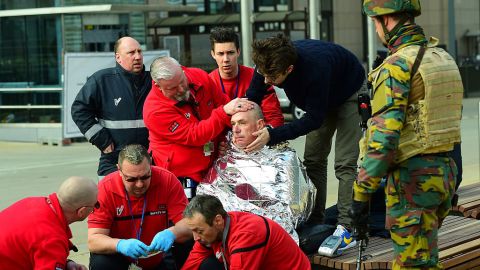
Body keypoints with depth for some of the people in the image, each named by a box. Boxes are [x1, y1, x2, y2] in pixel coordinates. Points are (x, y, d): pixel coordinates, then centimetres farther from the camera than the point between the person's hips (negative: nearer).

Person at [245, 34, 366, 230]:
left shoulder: (315, 67, -45)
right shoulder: (268, 63, -28)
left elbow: (314, 119, -35)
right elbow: (252, 98, -12)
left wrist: (272, 135, -41)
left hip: (350, 94, -6)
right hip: (321, 97, 6)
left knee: (345, 163, -13)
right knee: (313, 160, 4)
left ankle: (346, 227, -12)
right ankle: (314, 222, 11)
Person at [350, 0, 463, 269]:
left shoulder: (396, 66, -16)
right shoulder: (444, 58, 11)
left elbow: (383, 137, -22)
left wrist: (361, 193, -17)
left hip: (412, 178, -9)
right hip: (445, 172, 9)